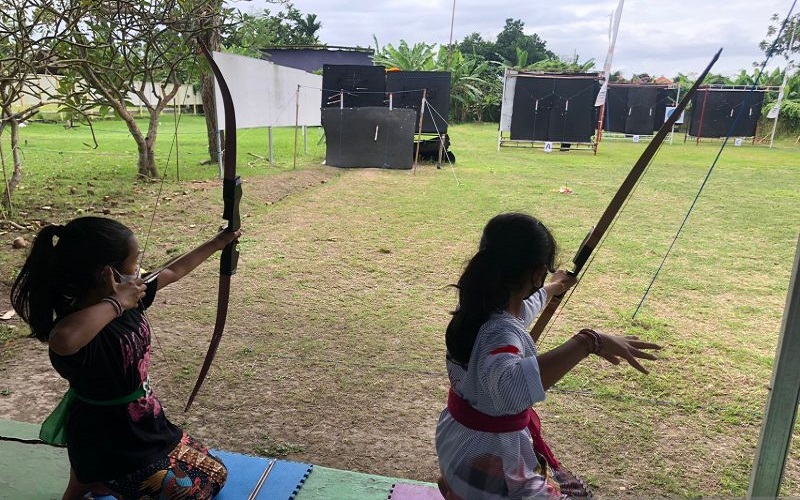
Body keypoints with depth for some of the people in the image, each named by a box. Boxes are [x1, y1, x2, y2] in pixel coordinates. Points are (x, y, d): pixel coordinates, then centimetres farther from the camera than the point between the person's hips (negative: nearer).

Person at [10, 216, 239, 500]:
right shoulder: (83, 327, -32)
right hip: (111, 448, -8)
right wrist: (115, 304, -43)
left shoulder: (128, 297, -7)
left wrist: (217, 243, 20)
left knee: (214, 474, 20)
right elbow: (62, 340, -58)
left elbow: (173, 272, 10)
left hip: (143, 428, 8)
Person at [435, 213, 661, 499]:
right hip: (490, 456, -9)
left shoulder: (484, 303, -8)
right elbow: (512, 386, -58)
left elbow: (526, 301, 17)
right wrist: (588, 342, -53)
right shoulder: (499, 332, -35)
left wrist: (555, 287, 35)